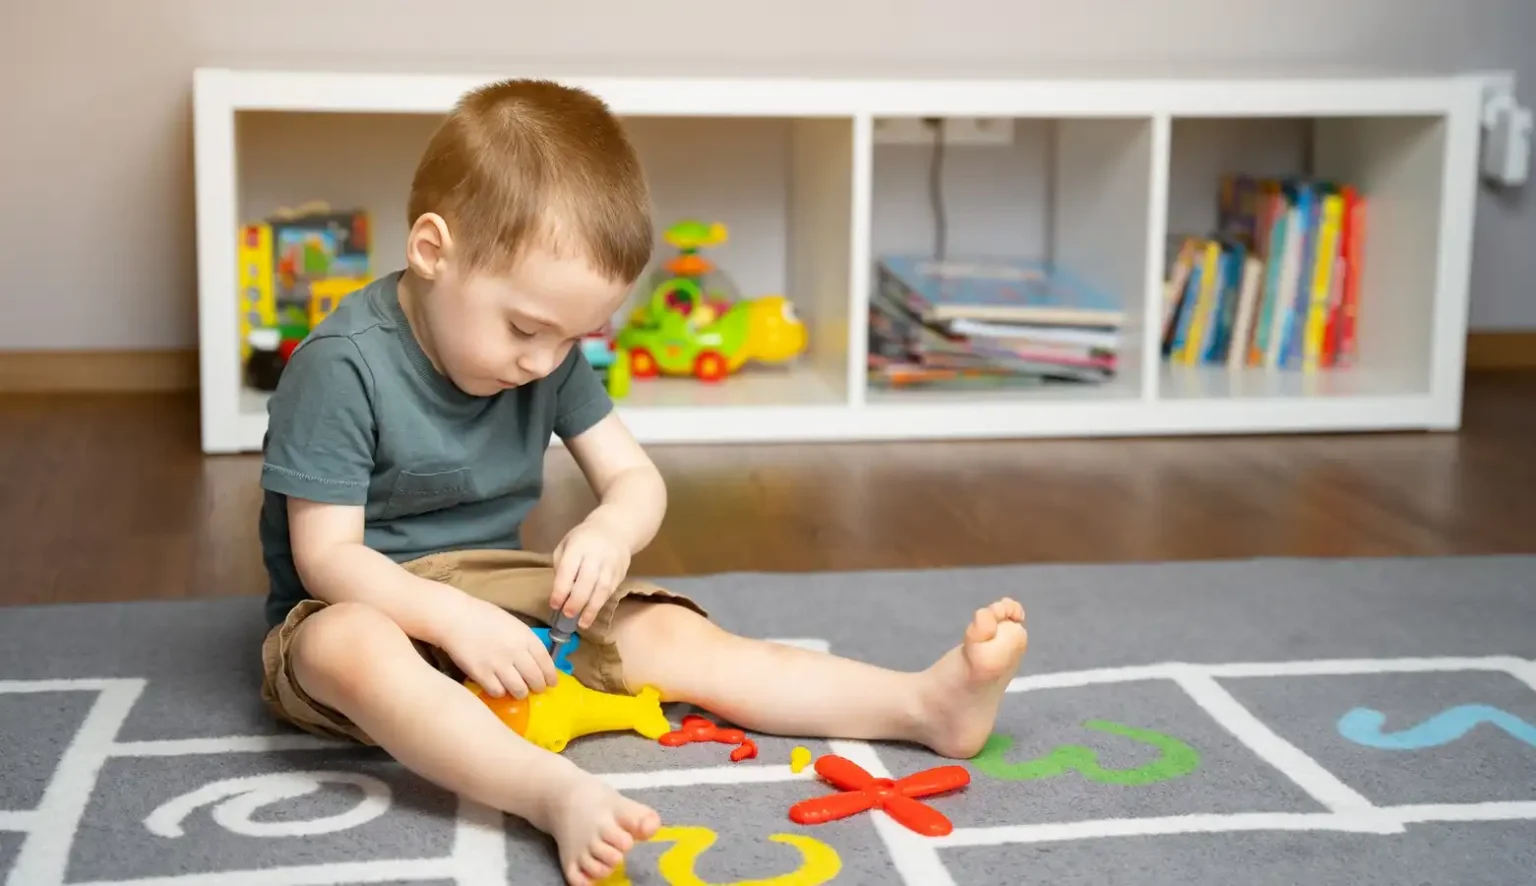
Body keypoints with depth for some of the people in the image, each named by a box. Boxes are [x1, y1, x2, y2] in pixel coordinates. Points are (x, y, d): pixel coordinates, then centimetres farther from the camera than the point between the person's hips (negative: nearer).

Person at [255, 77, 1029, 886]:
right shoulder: (343, 365, -20)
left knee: (670, 633, -11)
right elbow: (326, 555, -21)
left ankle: (927, 702, -19)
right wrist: (457, 618, -34)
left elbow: (635, 478, 1)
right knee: (347, 649, -41)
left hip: (498, 594, 6)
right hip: (374, 605, -6)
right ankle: (558, 793, -61)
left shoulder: (548, 357, -1)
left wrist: (612, 530, -23)